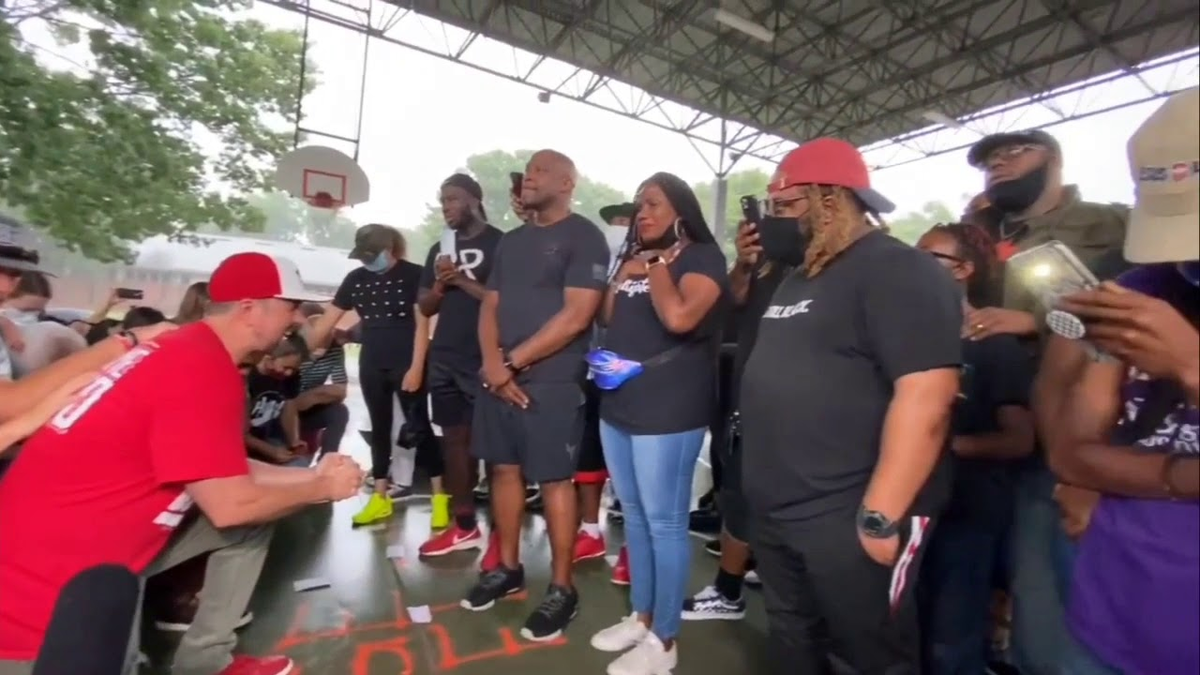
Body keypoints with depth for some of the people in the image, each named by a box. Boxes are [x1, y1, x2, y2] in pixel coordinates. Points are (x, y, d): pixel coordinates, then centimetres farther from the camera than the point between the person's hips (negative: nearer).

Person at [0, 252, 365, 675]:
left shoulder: (184, 350, 4)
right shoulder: (202, 369, -26)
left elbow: (228, 471, 9)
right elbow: (232, 505, -24)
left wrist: (311, 475, 9)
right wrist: (322, 488, -8)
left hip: (100, 532, 9)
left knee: (255, 520, 9)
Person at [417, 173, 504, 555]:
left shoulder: (499, 244, -4)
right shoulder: (439, 248, 17)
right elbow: (424, 307, 16)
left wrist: (462, 280, -14)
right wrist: (440, 284, -3)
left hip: (483, 359, -7)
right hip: (444, 359, 7)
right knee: (454, 437, 10)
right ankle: (463, 526, 21)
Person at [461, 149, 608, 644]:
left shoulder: (583, 237, -6)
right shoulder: (510, 242, 16)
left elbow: (576, 316, -15)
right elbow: (490, 306, 13)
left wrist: (514, 362, -12)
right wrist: (493, 363, -6)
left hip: (551, 382, -7)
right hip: (498, 377, 7)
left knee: (554, 481, 0)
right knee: (505, 470, 13)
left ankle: (562, 589, 16)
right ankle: (507, 569, 30)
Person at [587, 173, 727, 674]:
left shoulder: (702, 256, -5)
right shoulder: (636, 256, 18)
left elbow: (680, 317, -23)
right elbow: (607, 319, 16)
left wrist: (656, 264, -9)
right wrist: (624, 274, 5)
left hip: (669, 409, -8)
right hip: (618, 404, 8)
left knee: (664, 523, 2)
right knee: (634, 516, 16)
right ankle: (640, 618, 32)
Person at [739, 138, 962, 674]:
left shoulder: (898, 272, -14)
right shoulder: (802, 277, 14)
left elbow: (925, 398, -23)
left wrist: (880, 518, -24)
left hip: (847, 520, -8)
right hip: (775, 511, 9)